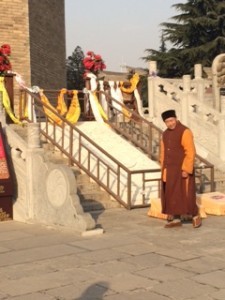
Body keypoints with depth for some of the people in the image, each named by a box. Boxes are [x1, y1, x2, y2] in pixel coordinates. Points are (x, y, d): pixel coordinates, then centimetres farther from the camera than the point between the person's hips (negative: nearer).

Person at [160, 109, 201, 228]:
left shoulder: (185, 132, -14)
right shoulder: (165, 134, 9)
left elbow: (190, 152, -17)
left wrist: (186, 169, -21)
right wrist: (164, 168, 10)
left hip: (182, 169, -7)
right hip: (169, 170, 7)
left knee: (186, 194, -3)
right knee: (171, 195, 7)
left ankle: (195, 216, 13)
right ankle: (176, 219, 15)